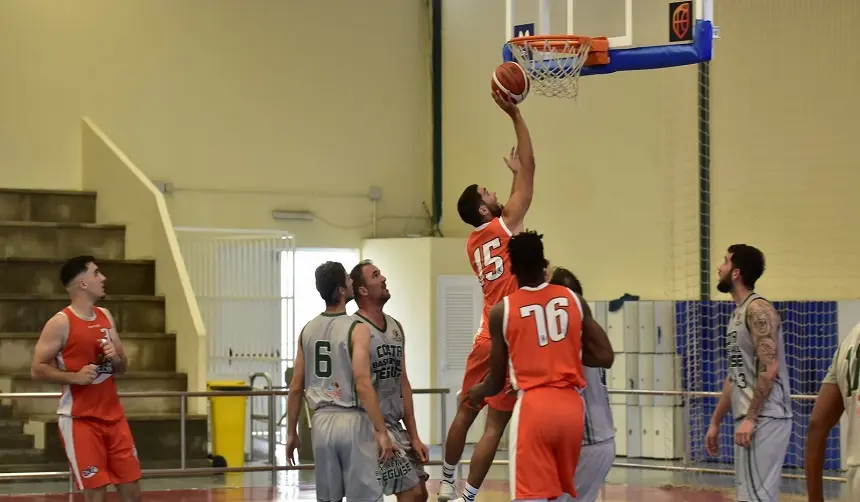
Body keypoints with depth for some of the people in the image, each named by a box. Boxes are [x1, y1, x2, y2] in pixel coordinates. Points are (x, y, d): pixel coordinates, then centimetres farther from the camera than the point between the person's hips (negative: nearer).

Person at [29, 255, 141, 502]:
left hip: (113, 415, 7)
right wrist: (75, 376, -22)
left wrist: (116, 358, -5)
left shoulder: (105, 316, 9)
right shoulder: (60, 323, -11)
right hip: (79, 420, -7)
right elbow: (37, 369, -11)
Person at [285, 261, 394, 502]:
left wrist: (291, 432, 18)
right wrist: (381, 432, -16)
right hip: (352, 420, -6)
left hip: (322, 421, 6)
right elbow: (363, 385, -19)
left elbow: (296, 388, 10)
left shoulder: (308, 330, 7)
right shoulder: (356, 329, -11)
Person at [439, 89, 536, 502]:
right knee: (494, 426, -5)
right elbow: (530, 170, -9)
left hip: (486, 339, 8)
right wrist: (515, 116, -7)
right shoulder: (503, 228, -9)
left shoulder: (474, 244, 10)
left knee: (465, 413, 20)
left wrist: (514, 172, 26)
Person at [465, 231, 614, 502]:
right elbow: (605, 358, 6)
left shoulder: (501, 311, 0)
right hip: (571, 407, 4)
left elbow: (496, 383, 6)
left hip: (532, 407, -4)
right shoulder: (574, 300, 7)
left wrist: (475, 393, 28)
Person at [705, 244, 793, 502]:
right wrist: (715, 422, 23)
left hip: (764, 419, -10)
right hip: (748, 418, 10)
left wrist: (750, 418, -23)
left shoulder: (758, 309, -12)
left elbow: (770, 369, -20)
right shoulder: (738, 314, 18)